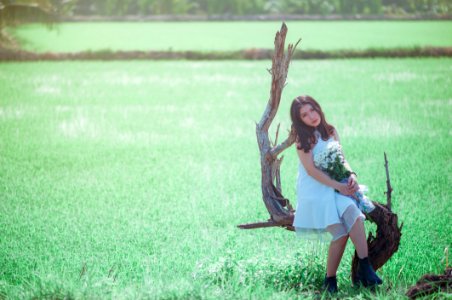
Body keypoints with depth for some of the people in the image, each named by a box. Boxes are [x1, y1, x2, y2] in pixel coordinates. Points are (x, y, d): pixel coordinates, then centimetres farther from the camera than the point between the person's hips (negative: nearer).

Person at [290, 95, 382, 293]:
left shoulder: (330, 132, 13)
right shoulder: (303, 139, -2)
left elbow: (341, 159, 13)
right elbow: (311, 170, -10)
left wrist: (351, 175, -10)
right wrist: (338, 186, -17)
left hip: (337, 186, 4)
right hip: (315, 191, -4)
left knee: (354, 214, -26)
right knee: (340, 233, -19)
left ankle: (364, 269, -31)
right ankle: (330, 281, -5)